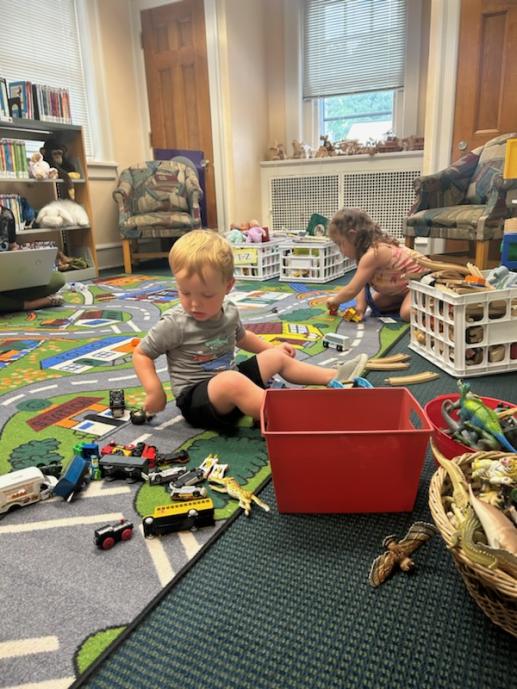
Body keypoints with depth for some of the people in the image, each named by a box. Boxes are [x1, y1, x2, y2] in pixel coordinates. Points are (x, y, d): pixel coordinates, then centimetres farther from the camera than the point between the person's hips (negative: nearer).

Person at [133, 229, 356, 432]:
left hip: (232, 389, 8)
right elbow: (141, 354, -8)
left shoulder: (229, 311, 1)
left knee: (277, 358, 9)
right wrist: (154, 390, -20)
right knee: (233, 381, -38)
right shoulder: (174, 324, -18)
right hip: (196, 399, -7)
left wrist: (272, 348, 25)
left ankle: (335, 378, 12)